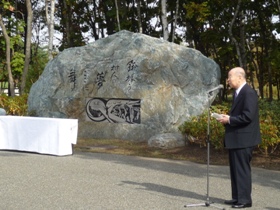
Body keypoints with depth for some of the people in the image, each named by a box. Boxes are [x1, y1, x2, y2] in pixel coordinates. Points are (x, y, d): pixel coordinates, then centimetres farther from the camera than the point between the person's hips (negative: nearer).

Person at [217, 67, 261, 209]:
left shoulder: (249, 93, -17)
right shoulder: (238, 92, 15)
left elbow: (248, 116, -24)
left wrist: (229, 120, -17)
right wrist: (228, 118, 5)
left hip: (243, 139, -10)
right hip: (235, 138, 10)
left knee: (242, 169, -3)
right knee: (235, 169, 15)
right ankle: (237, 197, 24)